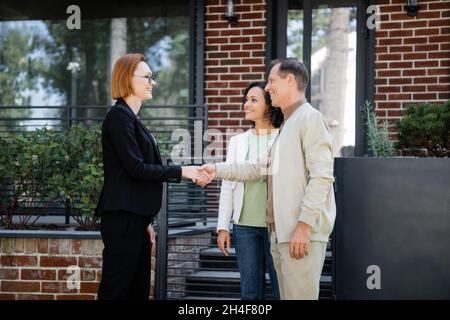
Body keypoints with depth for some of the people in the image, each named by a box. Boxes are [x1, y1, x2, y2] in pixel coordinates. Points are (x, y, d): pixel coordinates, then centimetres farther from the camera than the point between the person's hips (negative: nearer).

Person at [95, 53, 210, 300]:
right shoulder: (119, 116, -10)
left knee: (138, 289, 10)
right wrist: (182, 171, -13)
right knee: (116, 290, -6)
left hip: (135, 216, 10)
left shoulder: (131, 118, 18)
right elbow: (136, 168, -17)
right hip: (122, 217, -10)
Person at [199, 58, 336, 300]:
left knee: (300, 295, -10)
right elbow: (262, 169, 22)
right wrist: (218, 170, 14)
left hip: (301, 231, -9)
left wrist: (304, 224, -21)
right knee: (287, 295, 11)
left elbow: (321, 176, -17)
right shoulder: (286, 126, 22)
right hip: (281, 232, 9)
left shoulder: (310, 118, -8)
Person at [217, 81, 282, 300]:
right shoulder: (238, 141, 10)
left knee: (282, 289, 3)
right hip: (245, 226, 4)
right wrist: (223, 226, 6)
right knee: (250, 292, 9)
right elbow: (228, 186, 10)